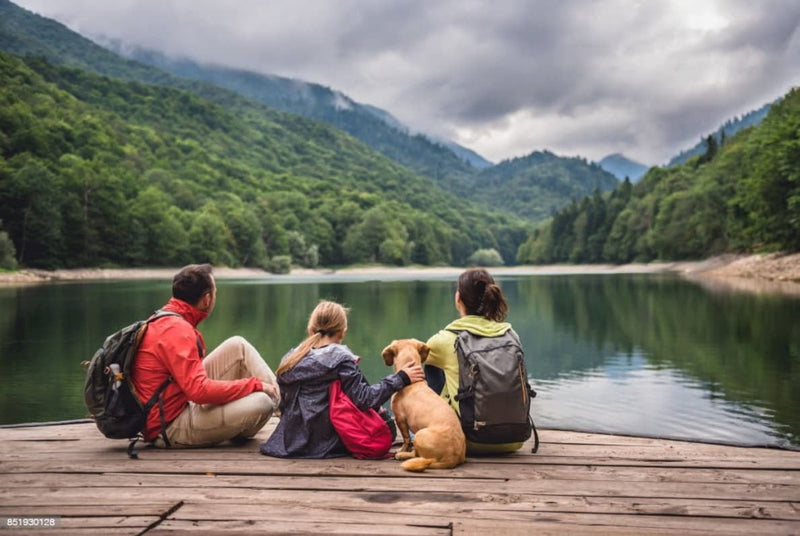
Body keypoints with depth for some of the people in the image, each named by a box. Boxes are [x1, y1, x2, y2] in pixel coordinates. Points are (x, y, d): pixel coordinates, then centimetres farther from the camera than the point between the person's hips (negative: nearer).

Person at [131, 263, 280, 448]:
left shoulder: (164, 320, 8)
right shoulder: (177, 330, -23)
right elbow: (200, 390, -30)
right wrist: (254, 384, -19)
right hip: (170, 428, -10)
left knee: (238, 346, 2)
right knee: (261, 403, -25)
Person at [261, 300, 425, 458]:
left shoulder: (289, 359, 5)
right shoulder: (341, 359, -11)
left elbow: (284, 406, 10)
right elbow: (364, 399, -17)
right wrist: (400, 378, -13)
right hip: (327, 444, -6)